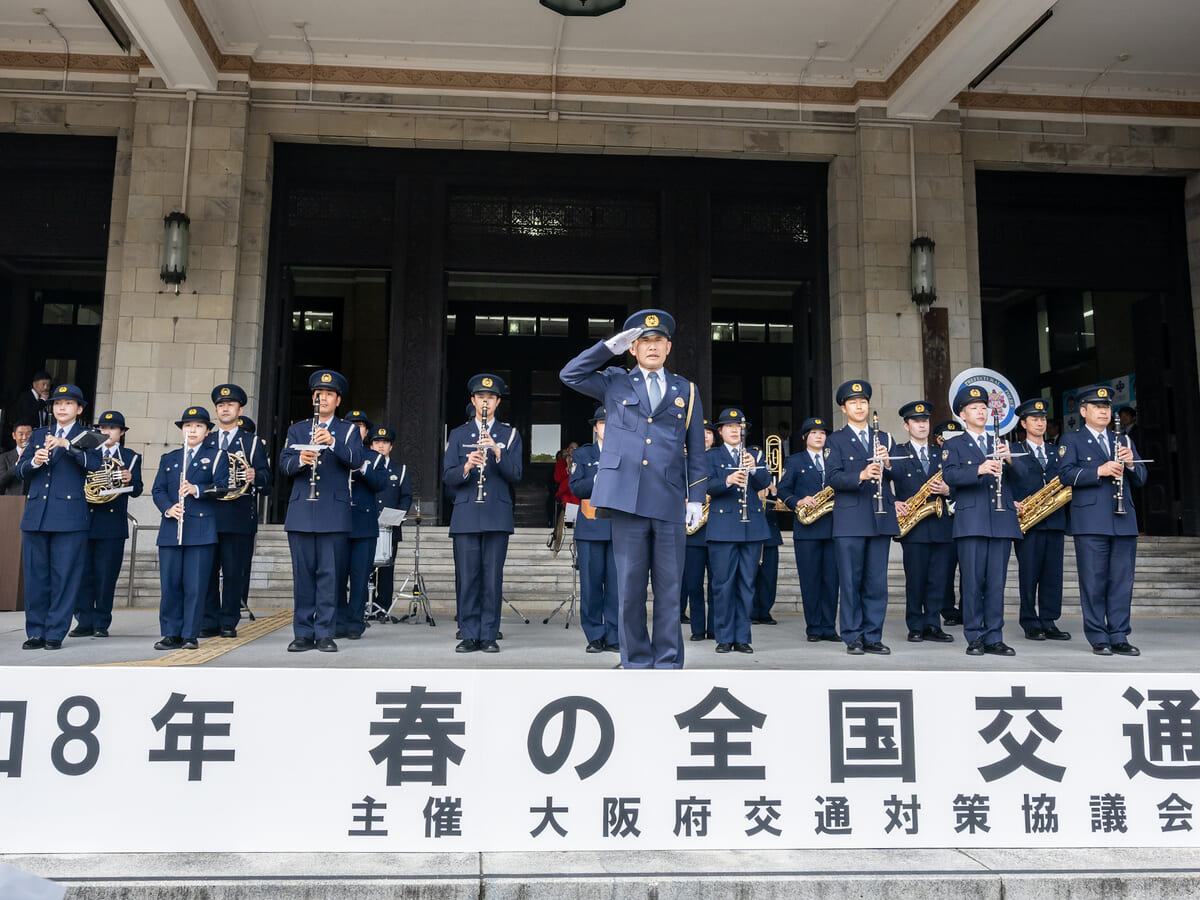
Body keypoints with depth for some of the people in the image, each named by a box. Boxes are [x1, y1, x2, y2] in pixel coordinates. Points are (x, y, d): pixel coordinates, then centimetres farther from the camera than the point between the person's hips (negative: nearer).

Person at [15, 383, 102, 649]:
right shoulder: (38, 435, 19)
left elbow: (94, 464, -12)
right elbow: (20, 472, 14)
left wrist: (68, 445, -22)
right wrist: (34, 462, -7)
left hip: (69, 516, -4)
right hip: (35, 515, 4)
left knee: (64, 577, -3)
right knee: (35, 577, 6)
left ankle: (55, 634, 4)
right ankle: (35, 632, 14)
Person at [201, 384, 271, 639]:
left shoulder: (253, 442, 10)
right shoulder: (205, 441, 19)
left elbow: (266, 477, 1)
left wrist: (255, 476, -21)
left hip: (239, 517, -2)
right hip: (207, 515, 3)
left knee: (234, 572, -1)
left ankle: (229, 622, 8)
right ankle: (209, 622, 9)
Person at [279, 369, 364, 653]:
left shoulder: (349, 430, 10)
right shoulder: (297, 430, 16)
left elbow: (356, 459, -9)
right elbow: (283, 465, 4)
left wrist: (333, 442, -25)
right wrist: (300, 460, -18)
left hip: (334, 513, -2)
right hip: (300, 512, 2)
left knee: (330, 574, -2)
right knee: (303, 574, 4)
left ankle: (325, 634, 4)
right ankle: (303, 634, 11)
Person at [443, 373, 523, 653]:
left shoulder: (510, 435, 11)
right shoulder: (458, 435, 12)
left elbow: (515, 474, -2)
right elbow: (447, 478, 4)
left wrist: (497, 452, -18)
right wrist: (466, 467, -17)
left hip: (497, 517, 0)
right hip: (465, 517, 1)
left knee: (493, 577, 0)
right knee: (466, 577, 0)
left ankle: (489, 635, 8)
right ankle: (469, 635, 9)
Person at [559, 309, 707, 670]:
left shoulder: (686, 391, 14)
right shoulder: (614, 383, 12)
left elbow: (696, 449, 12)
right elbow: (569, 374, 3)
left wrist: (697, 496, 6)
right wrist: (610, 346, -2)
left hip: (670, 501, 1)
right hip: (627, 498, -1)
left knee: (669, 587, 4)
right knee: (630, 586, 3)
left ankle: (668, 663, 14)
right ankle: (636, 663, 13)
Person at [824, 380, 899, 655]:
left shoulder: (883, 438, 15)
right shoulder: (835, 440, 4)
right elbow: (834, 478, -9)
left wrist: (887, 463, -13)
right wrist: (861, 475, -25)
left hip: (881, 519, 3)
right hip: (850, 520, -3)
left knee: (877, 583, 5)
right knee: (850, 582, 1)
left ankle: (872, 637, 14)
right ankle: (852, 638, 10)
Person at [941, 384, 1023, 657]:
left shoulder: (1001, 444, 19)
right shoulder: (955, 446, 8)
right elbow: (950, 476, -10)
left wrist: (1009, 459, -9)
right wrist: (980, 469, -26)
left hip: (1002, 521, 3)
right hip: (972, 521, -3)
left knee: (997, 582, 3)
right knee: (973, 582, -3)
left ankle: (994, 638, 9)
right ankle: (974, 637, 6)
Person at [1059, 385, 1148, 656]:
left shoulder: (1123, 441, 20)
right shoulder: (1071, 440, 6)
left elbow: (1141, 479, 15)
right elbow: (1066, 474, -8)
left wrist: (1130, 463, -5)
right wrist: (1099, 471, -19)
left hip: (1124, 522, 4)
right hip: (1091, 522, -4)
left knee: (1122, 582, 5)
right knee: (1094, 582, -2)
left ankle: (1119, 637, 11)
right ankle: (1098, 638, 6)